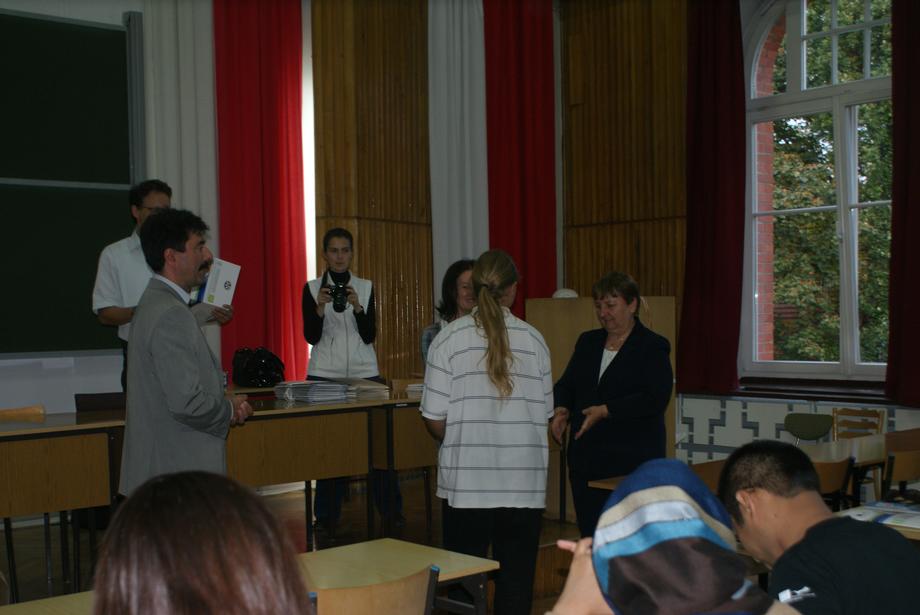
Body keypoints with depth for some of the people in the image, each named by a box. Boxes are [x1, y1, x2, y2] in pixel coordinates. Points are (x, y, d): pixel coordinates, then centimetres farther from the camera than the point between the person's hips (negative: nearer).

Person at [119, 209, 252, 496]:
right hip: (179, 472, -10)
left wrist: (226, 403, 6)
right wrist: (230, 411, -6)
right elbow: (186, 403, -24)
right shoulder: (171, 315, -20)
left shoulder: (155, 303, 12)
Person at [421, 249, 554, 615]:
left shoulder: (450, 338, -4)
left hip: (467, 480, -1)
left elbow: (434, 420, -4)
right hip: (524, 481, 1)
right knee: (517, 577, 9)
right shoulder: (533, 339, -1)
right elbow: (544, 413, 5)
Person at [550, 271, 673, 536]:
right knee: (589, 532, 8)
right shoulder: (588, 341, 15)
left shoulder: (653, 346, -4)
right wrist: (561, 410, -5)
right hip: (586, 459, 6)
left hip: (632, 462, -5)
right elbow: (566, 384, 17)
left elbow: (655, 400, -14)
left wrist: (606, 411, -20)